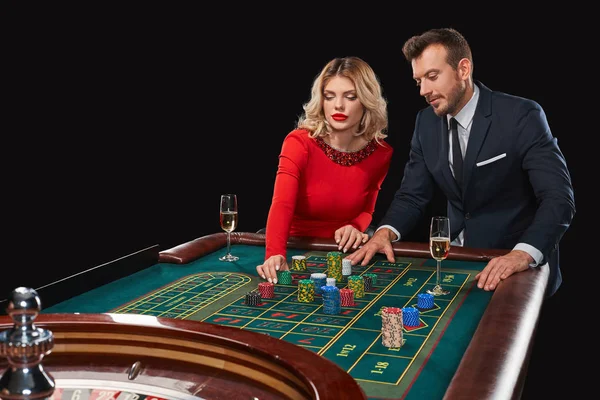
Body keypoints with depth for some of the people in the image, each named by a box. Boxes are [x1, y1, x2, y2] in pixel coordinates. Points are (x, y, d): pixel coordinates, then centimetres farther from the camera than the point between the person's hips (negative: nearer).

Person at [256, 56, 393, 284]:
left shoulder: (381, 152, -4)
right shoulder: (299, 143, -14)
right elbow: (282, 205, -29)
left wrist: (356, 227, -14)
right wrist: (275, 255, -47)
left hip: (344, 255, 2)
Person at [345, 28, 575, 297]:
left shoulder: (521, 116, -14)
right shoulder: (426, 122, 2)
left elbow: (559, 198, -21)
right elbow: (413, 195, 6)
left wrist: (522, 255, -37)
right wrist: (385, 232, -14)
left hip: (521, 269, -5)